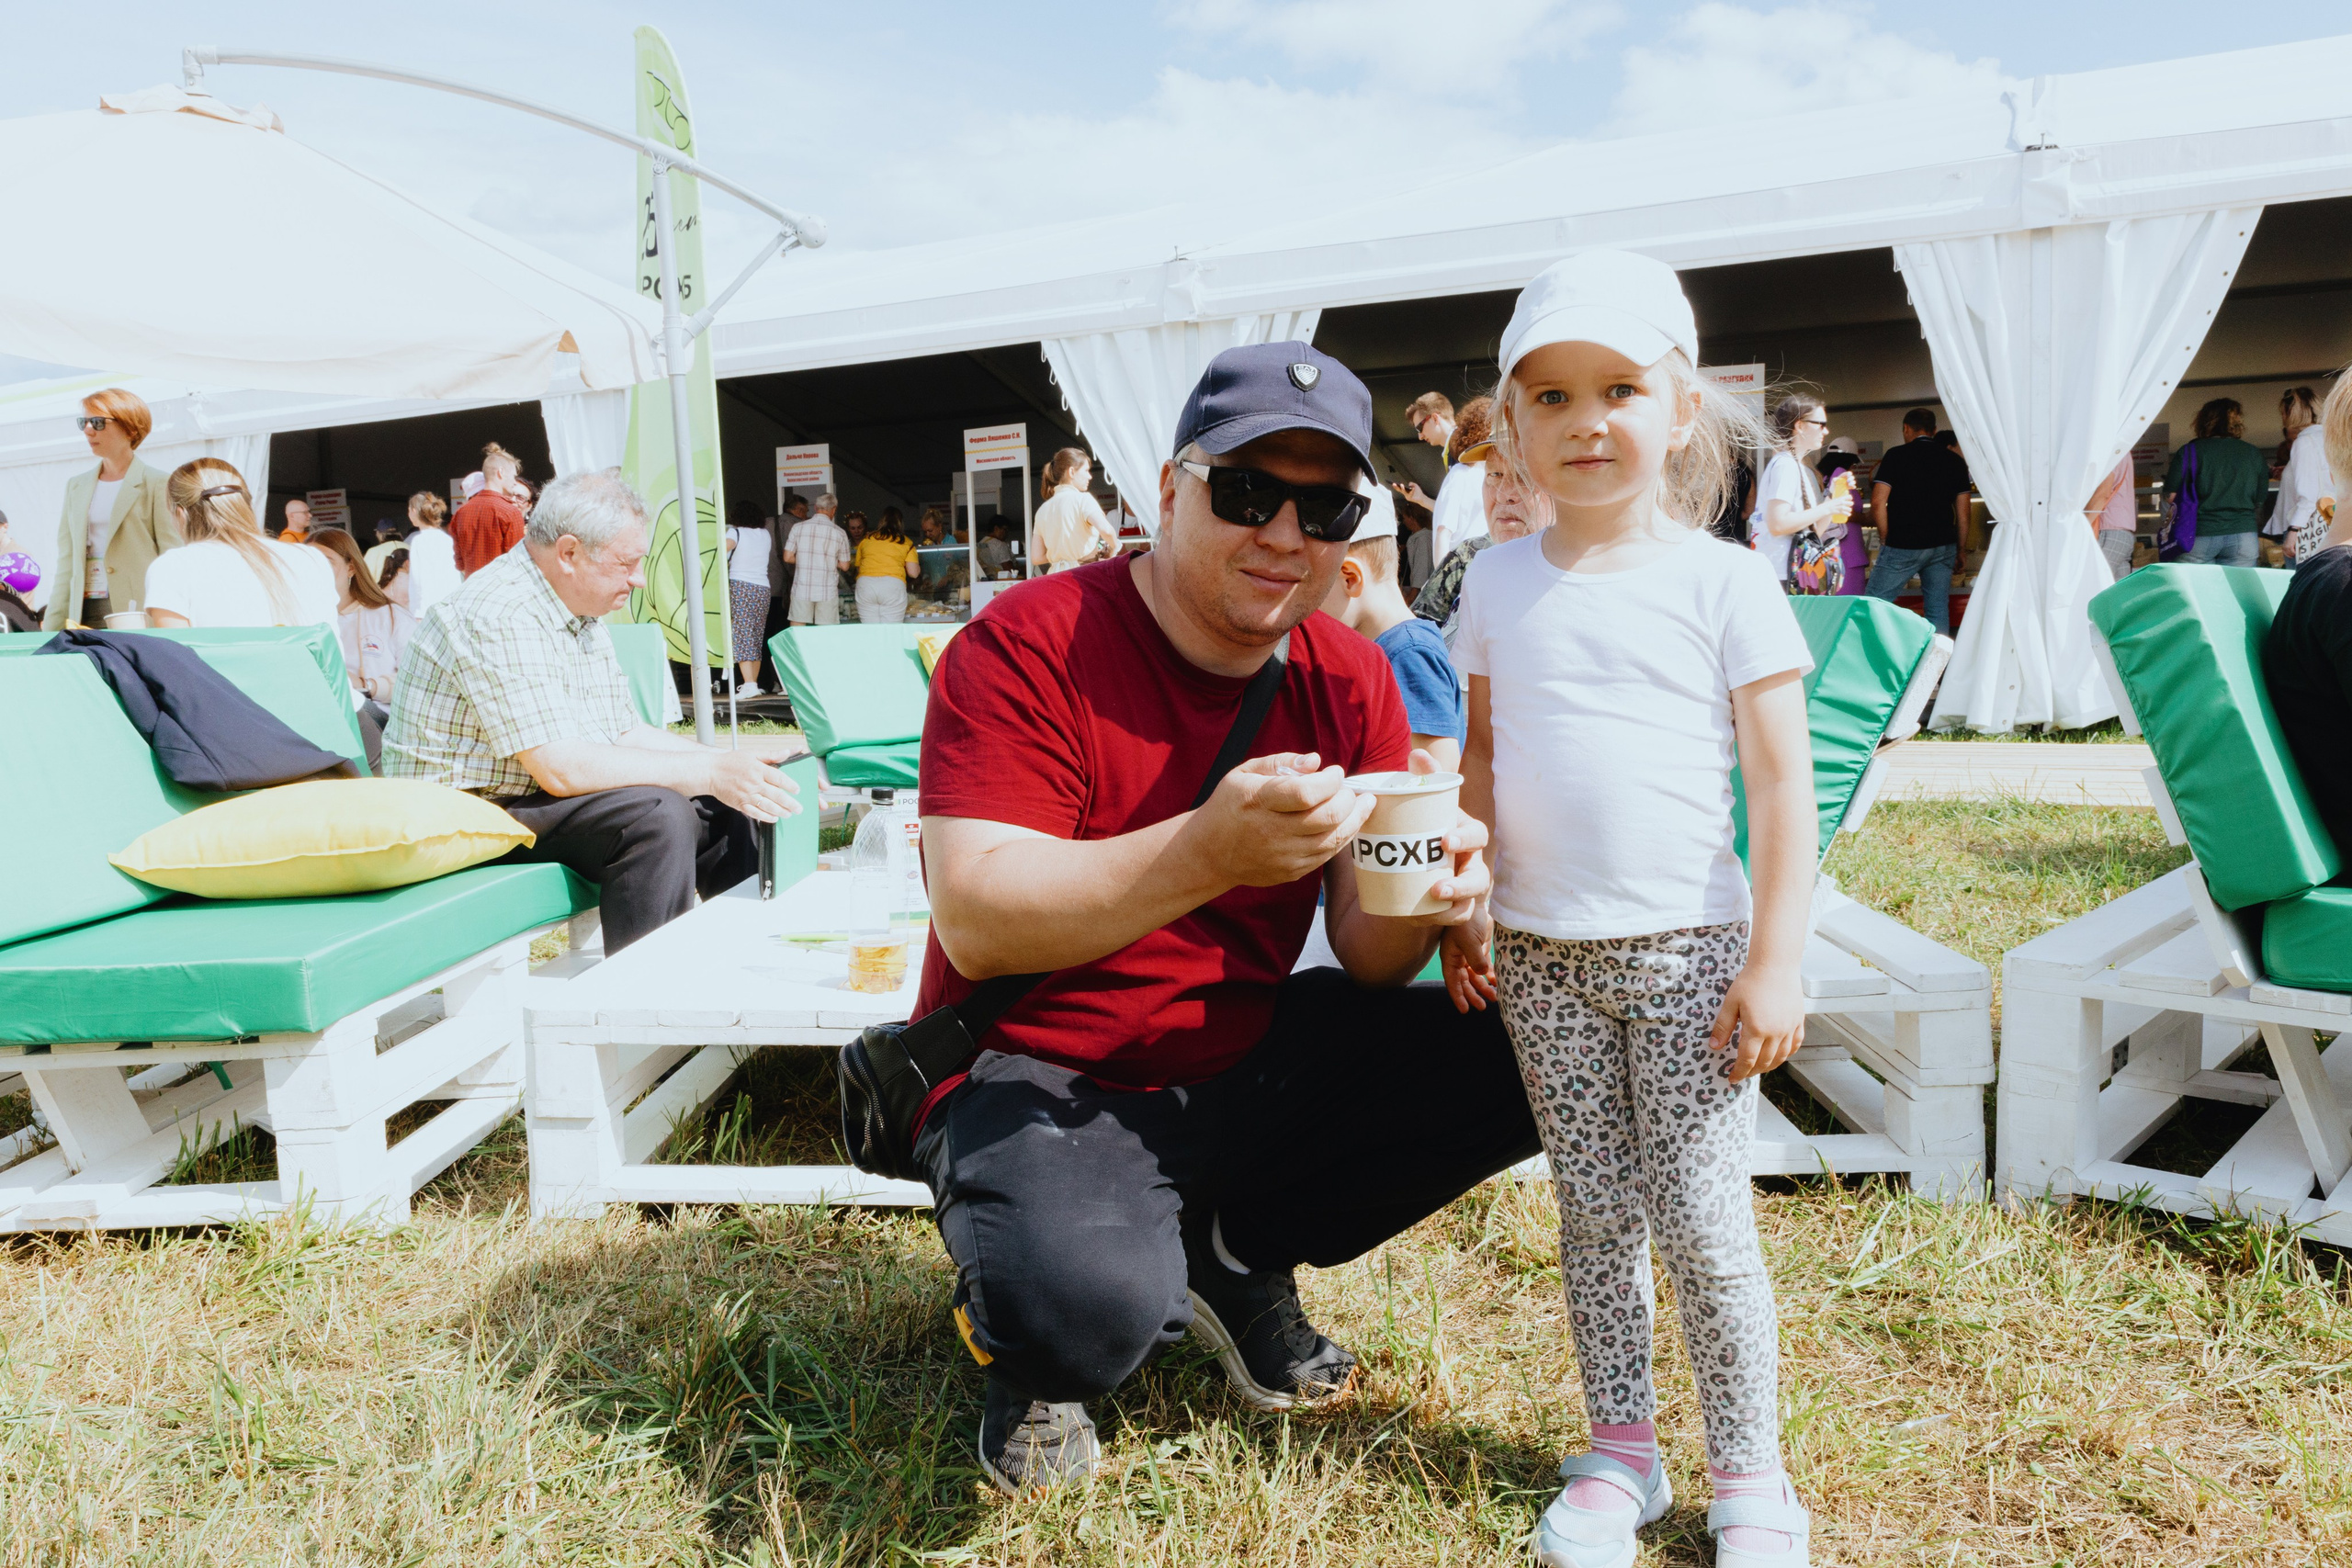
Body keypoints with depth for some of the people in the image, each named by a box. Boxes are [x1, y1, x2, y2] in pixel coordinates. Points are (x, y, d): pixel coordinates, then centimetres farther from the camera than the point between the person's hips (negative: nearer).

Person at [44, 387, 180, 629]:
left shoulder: (157, 484, 0)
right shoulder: (76, 486, 19)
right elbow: (66, 564, 17)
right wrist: (51, 628, 10)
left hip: (136, 615, -5)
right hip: (83, 615, 5)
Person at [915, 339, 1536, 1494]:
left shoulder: (1350, 679, 0)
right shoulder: (1029, 645, -16)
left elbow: (1365, 959, -3)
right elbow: (974, 922, -26)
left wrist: (1422, 898, -28)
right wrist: (1210, 852, -39)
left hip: (1252, 1064, 6)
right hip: (1042, 1078, -5)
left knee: (1523, 1063, -8)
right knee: (1092, 1303, -35)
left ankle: (1237, 1255, 11)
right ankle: (1024, 1344, 6)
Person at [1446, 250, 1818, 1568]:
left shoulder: (1726, 580, -4)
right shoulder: (1500, 584, 6)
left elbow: (1784, 783, -5)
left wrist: (1776, 961, -9)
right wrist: (1462, 905, 7)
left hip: (1685, 951, -3)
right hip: (1541, 955, 3)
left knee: (1703, 1221, 3)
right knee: (1596, 1211, 12)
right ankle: (1621, 1456, 27)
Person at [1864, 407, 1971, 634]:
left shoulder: (1896, 456, -1)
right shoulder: (1955, 461, 11)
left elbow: (1878, 502, -9)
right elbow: (1963, 513, 10)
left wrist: (1885, 539, 2)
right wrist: (1959, 552, 17)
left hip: (1902, 546, -4)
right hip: (1943, 546, 5)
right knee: (1938, 609, 7)